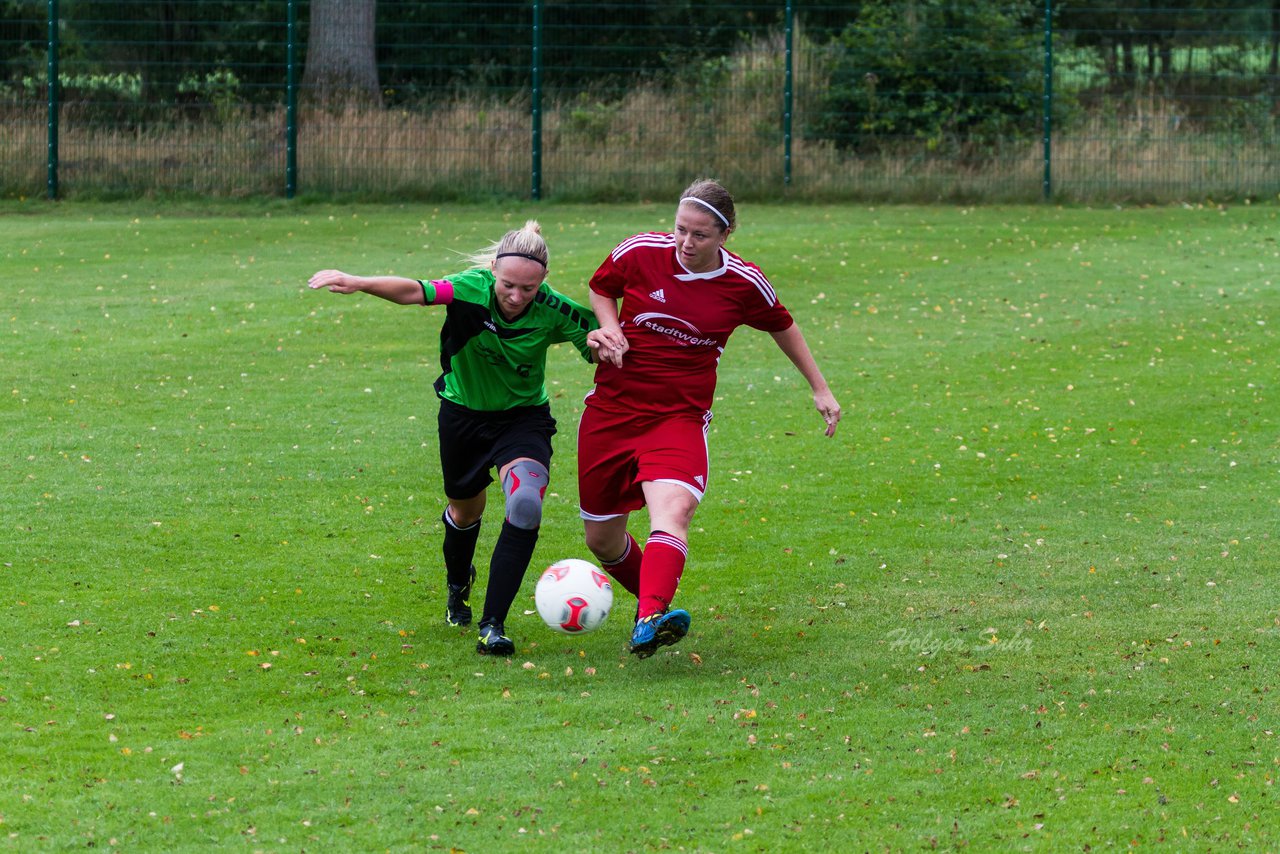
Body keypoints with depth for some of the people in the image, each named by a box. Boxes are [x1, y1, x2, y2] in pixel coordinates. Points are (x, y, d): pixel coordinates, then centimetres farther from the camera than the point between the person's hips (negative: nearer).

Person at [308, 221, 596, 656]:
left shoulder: (553, 311, -24)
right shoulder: (471, 289, -28)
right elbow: (414, 291, -42)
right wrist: (357, 283, -58)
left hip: (524, 416, -1)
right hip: (464, 412, 1)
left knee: (526, 504, -26)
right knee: (465, 510, 20)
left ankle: (492, 626, -19)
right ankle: (458, 585, 57)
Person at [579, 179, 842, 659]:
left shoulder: (744, 284, -5)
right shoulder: (639, 253, -6)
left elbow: (783, 327, 16)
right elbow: (600, 289, 15)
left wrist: (819, 389, 20)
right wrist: (610, 330, -5)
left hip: (680, 416, -2)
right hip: (611, 410, 2)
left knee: (673, 510, -31)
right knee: (601, 538, 8)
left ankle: (650, 622, -48)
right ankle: (650, 596, 37)